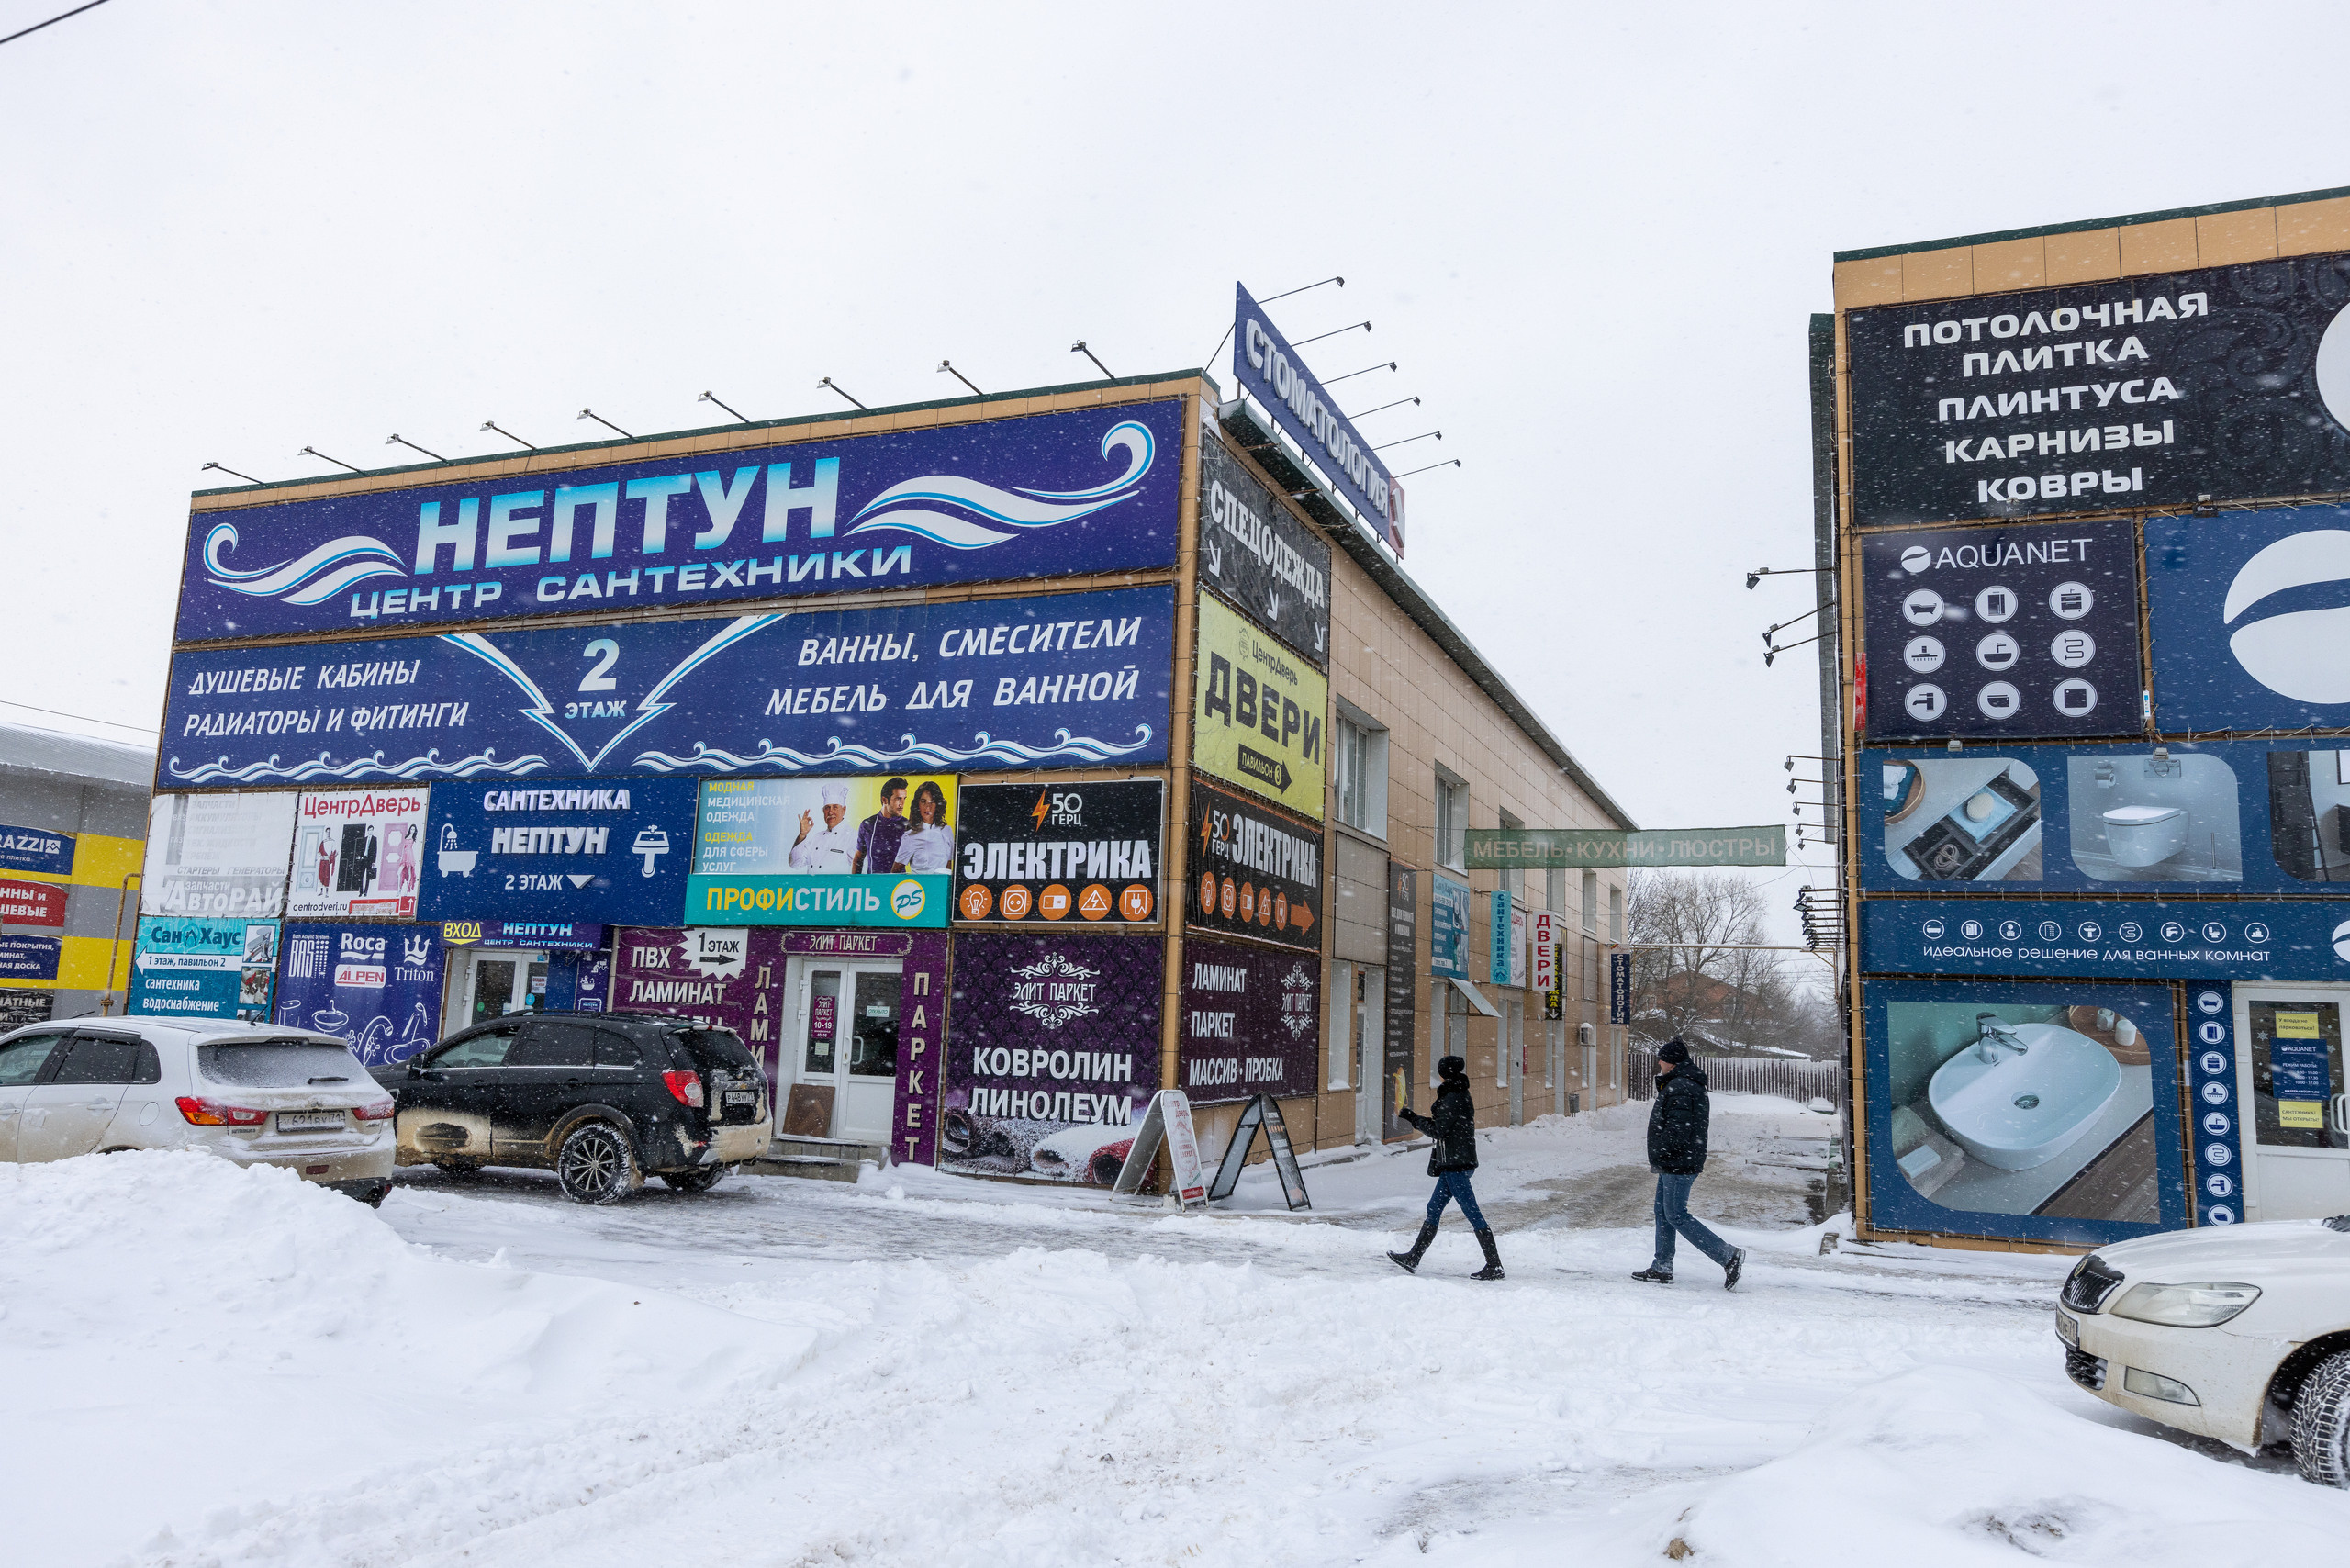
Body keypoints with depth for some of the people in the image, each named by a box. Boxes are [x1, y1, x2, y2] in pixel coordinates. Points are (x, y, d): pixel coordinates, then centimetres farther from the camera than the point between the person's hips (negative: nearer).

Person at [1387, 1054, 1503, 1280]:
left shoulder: (1452, 1099, -17)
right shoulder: (1461, 1095, 13)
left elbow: (1438, 1131, -17)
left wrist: (1411, 1117, -9)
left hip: (1456, 1164, -11)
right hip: (1453, 1164, 11)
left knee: (1472, 1213, -6)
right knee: (1434, 1209, 15)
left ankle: (1495, 1266, -3)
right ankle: (1413, 1259, 22)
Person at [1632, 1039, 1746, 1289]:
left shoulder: (1680, 1088, -19)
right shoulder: (1688, 1084, 16)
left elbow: (1678, 1131, -26)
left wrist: (1657, 1156, -16)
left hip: (1678, 1165, -11)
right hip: (1674, 1164, 11)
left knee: (1676, 1216, -6)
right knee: (1662, 1213, 14)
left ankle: (1729, 1256, -5)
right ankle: (1662, 1269, 19)